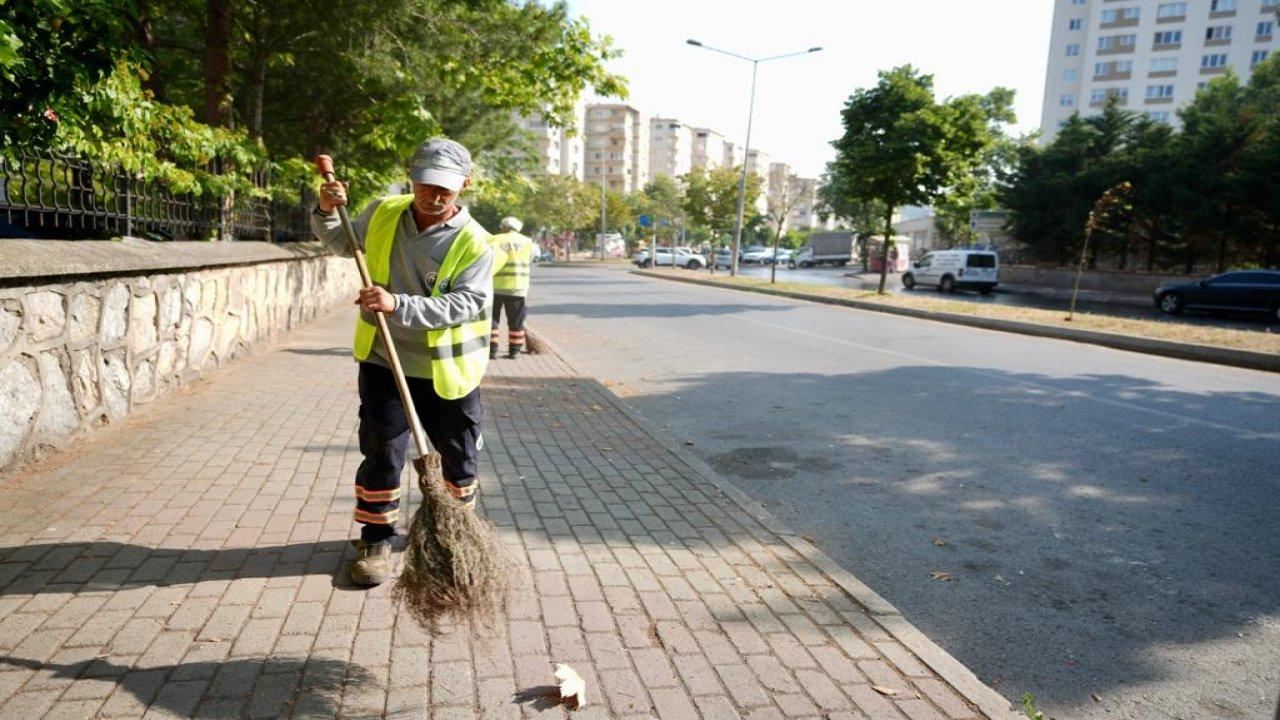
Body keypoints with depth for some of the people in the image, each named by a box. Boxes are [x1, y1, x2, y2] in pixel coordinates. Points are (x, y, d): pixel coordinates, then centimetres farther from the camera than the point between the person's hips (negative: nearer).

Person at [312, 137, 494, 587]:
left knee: (458, 458, 13)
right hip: (384, 362, 2)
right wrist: (327, 213, -2)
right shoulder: (383, 214, 0)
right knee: (382, 455, 3)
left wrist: (398, 305, -37)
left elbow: (461, 305, -25)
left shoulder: (474, 244, -14)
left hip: (447, 370, -2)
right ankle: (376, 540, 19)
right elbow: (341, 243, 19)